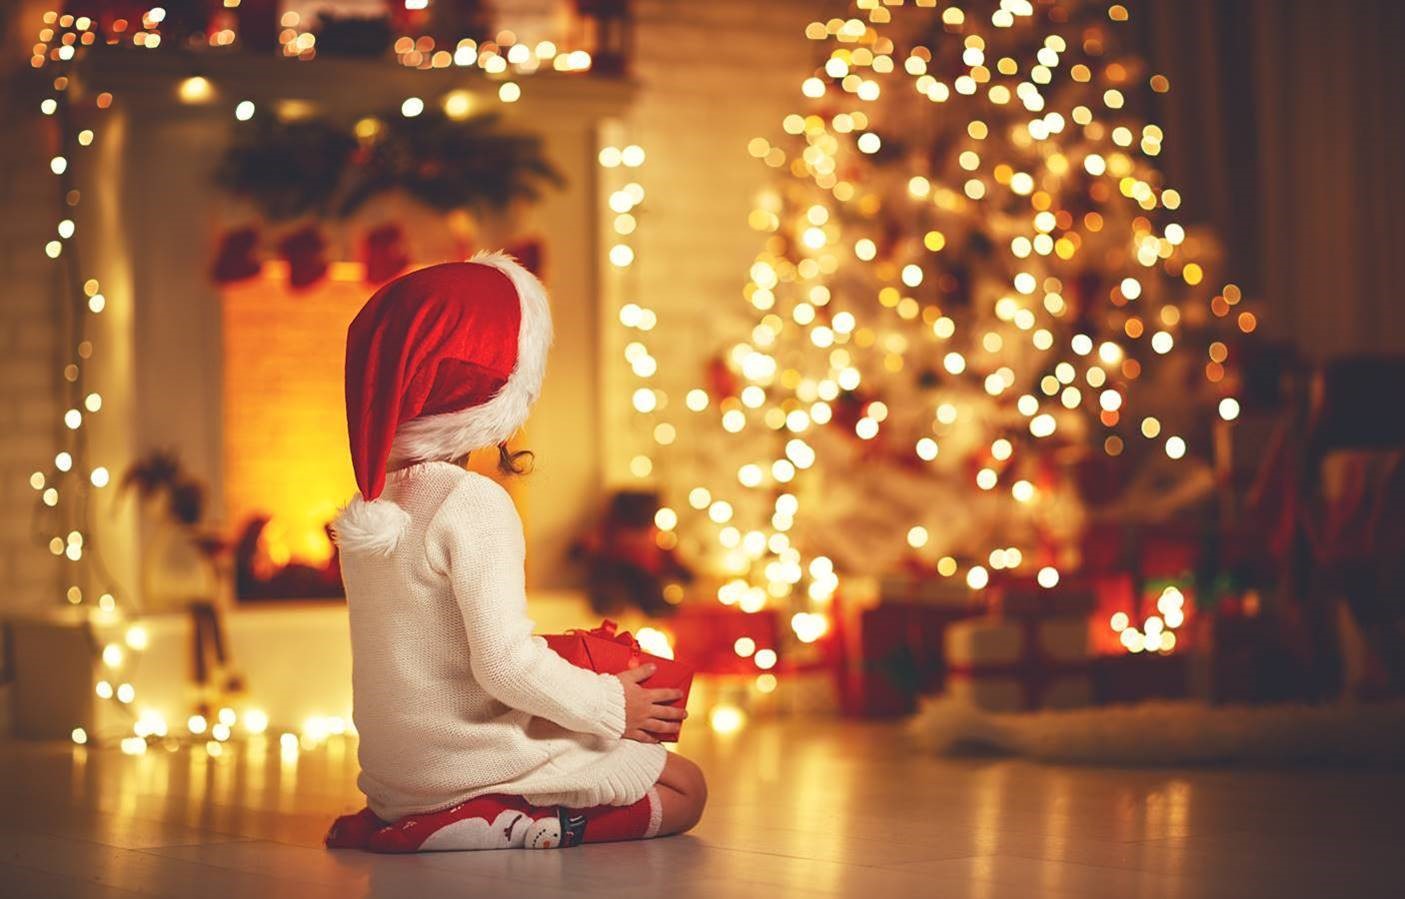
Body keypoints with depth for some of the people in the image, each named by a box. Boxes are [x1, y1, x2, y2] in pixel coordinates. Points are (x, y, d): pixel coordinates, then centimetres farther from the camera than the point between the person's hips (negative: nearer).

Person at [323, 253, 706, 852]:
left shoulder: (369, 507, 7)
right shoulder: (476, 506, -19)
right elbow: (504, 662, -23)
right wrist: (609, 705, -8)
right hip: (476, 760, -8)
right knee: (683, 789, 3)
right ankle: (520, 826, -13)